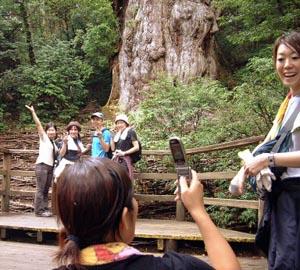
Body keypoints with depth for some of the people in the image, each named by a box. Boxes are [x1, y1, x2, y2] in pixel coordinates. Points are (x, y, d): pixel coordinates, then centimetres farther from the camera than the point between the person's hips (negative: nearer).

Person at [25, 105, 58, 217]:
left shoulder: (54, 143, 21)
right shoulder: (44, 138, 2)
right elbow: (38, 124, -7)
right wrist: (33, 112, -14)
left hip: (50, 166, 7)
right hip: (42, 165, -7)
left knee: (46, 189, 6)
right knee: (40, 189, -7)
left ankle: (44, 209, 10)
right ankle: (39, 210, -5)